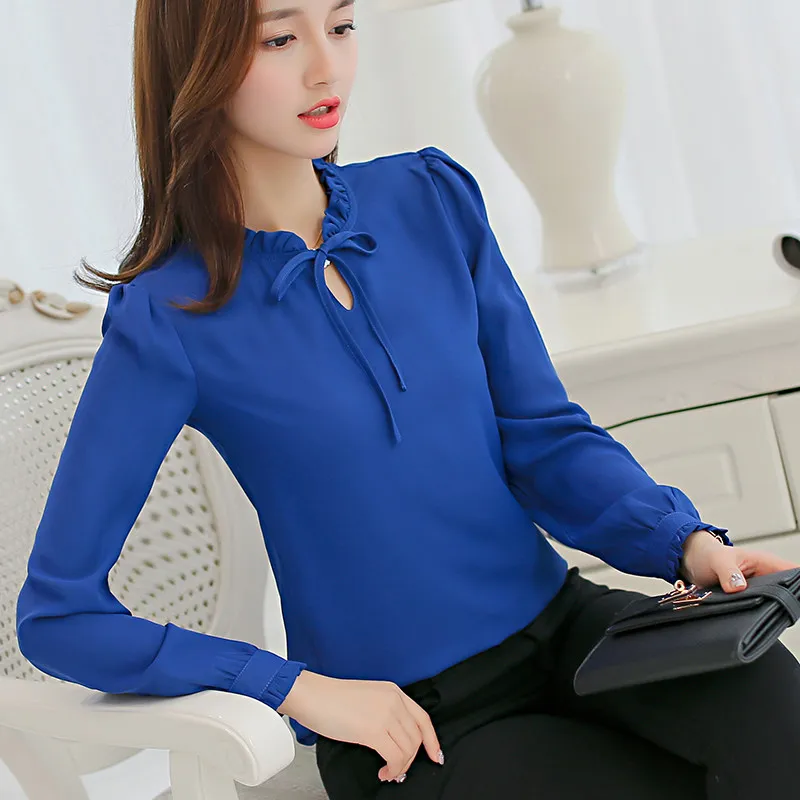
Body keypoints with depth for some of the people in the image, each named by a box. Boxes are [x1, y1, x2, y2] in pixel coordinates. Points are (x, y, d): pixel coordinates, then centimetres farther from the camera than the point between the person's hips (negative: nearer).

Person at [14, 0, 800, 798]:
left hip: (559, 620, 4)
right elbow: (55, 615, -8)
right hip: (407, 727, -4)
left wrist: (687, 543, -15)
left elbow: (545, 436, 4)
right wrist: (301, 689, -13)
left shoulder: (433, 198, 3)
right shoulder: (168, 319, -10)